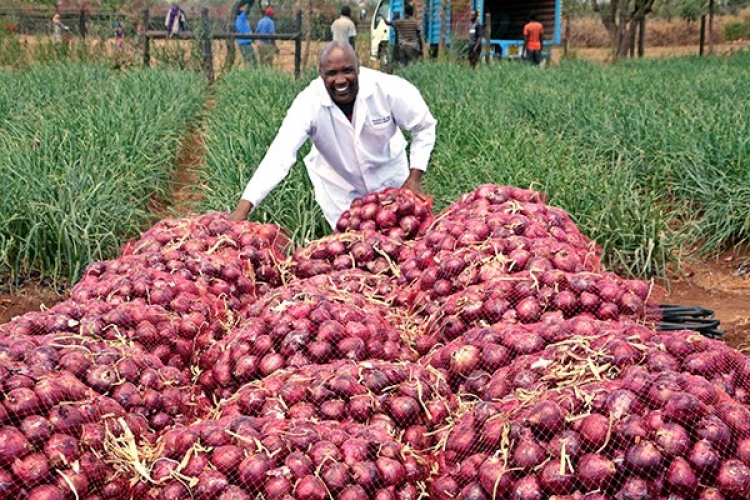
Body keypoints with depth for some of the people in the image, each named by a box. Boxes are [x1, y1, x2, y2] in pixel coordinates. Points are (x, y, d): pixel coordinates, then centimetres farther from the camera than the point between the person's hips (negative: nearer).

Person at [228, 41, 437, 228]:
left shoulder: (386, 88, -28)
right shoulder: (309, 102, -30)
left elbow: (424, 126, -12)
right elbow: (279, 155, -38)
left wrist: (414, 176, -18)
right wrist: (243, 207, -47)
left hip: (388, 174, 1)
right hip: (338, 183, -1)